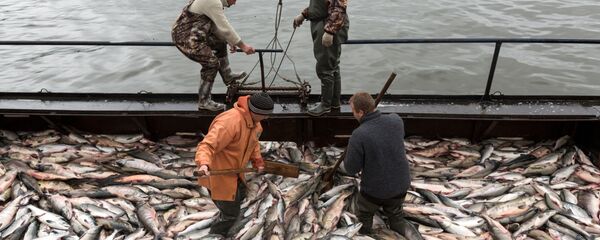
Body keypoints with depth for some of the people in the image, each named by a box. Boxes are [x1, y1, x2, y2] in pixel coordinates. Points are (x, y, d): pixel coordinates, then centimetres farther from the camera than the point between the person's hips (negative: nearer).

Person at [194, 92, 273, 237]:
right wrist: (204, 163, -55)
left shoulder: (254, 121, -3)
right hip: (219, 174, -9)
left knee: (239, 196, 31)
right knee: (230, 213, 1)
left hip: (234, 171, 10)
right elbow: (207, 145, -39)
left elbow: (253, 142, 15)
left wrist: (257, 161, 7)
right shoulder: (230, 122, -34)